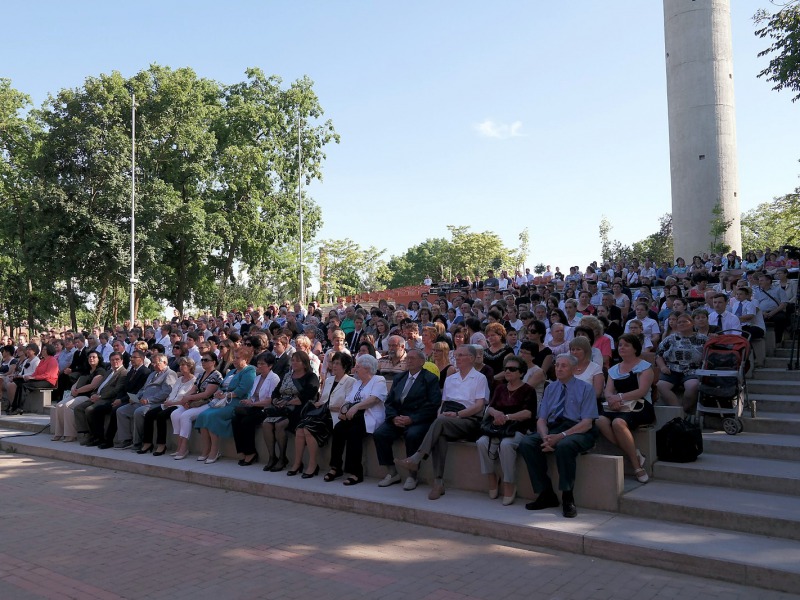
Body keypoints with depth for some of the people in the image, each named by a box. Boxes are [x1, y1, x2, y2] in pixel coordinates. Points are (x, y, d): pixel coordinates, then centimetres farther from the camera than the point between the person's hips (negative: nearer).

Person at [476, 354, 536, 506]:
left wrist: (507, 417, -18)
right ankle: (492, 481, -13)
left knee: (506, 444, -36)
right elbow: (490, 407, 10)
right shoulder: (500, 388, 20)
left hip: (518, 429, -5)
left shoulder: (528, 390, 4)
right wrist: (496, 412, -14)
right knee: (482, 442, -26)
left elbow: (528, 413, -9)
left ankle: (509, 486, -23)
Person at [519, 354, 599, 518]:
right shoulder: (550, 389, 17)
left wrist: (561, 436, -21)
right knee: (526, 443, -22)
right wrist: (545, 438, -14)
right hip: (552, 429, 5)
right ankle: (546, 494, -12)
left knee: (564, 446, -38)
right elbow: (541, 419, 9)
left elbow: (587, 423, -8)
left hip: (578, 432, -5)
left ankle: (568, 499, -20)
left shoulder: (585, 389, 2)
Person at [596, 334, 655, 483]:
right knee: (601, 421, -28)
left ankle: (636, 464, -21)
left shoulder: (645, 367, 5)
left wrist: (620, 397, -19)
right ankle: (635, 454, -19)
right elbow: (608, 392, 9)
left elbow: (642, 391, -9)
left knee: (618, 422, -36)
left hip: (639, 408, -5)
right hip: (618, 408, 5)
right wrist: (612, 399, -15)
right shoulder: (614, 369, 21)